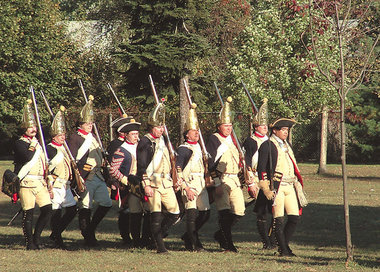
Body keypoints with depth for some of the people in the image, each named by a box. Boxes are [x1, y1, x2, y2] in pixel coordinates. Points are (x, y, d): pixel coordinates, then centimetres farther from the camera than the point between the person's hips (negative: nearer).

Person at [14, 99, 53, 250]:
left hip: (40, 182, 7)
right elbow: (28, 157, -22)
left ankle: (37, 236, 12)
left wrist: (48, 185, 20)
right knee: (28, 213, -4)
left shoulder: (38, 143, 21)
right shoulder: (20, 143, -2)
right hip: (27, 182, -7)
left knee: (47, 209, -2)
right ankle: (30, 242, 3)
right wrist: (33, 145, -7)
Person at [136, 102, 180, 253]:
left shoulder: (162, 140, 16)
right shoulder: (145, 143, -8)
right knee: (156, 214, -7)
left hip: (166, 182, 7)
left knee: (175, 212, 3)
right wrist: (146, 185, -17)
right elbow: (141, 166, -11)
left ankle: (158, 234, 20)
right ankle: (159, 246, -2)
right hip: (153, 183, -7)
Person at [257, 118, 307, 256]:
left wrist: (298, 184, 23)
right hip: (276, 186, -7)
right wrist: (266, 189, -13)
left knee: (294, 217, 1)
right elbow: (261, 168, -7)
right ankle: (283, 249, 1)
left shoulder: (287, 145, 20)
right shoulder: (267, 146, -3)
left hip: (290, 186, 7)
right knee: (279, 220, -4)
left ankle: (285, 244, 15)